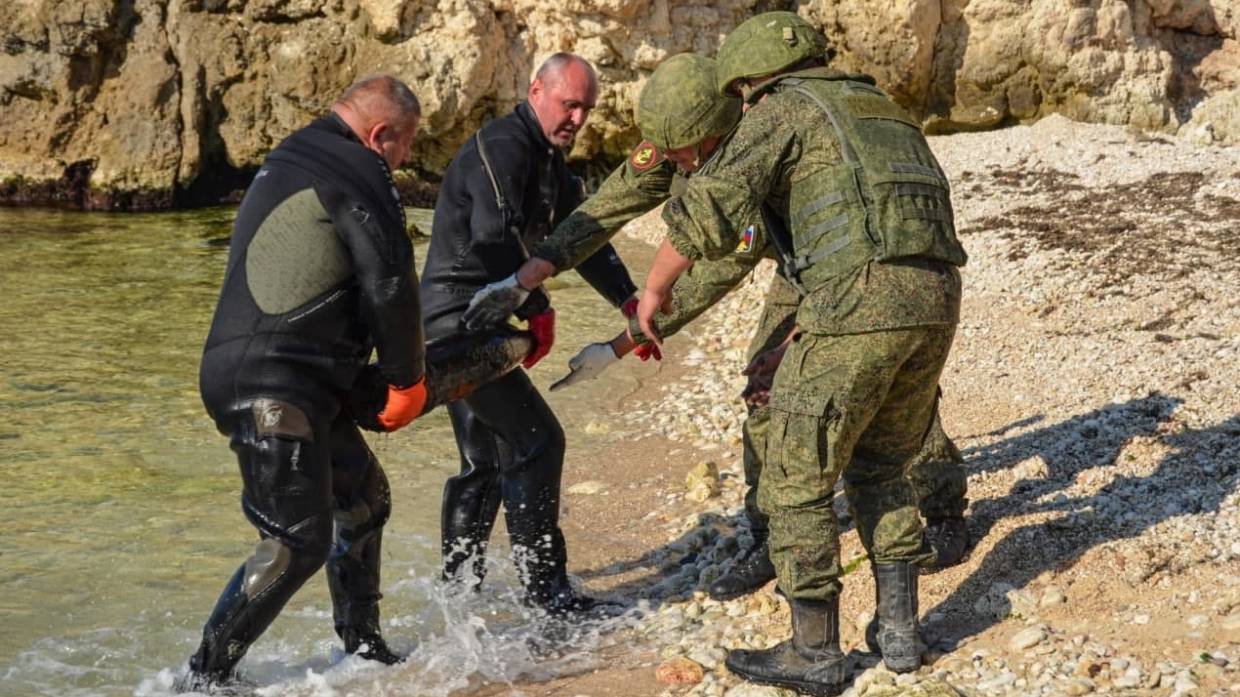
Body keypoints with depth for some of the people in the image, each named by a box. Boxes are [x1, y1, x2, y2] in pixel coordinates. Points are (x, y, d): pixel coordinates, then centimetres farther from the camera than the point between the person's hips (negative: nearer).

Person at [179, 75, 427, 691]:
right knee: (298, 541, -10)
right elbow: (390, 285, -14)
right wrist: (407, 380, -2)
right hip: (271, 388, -11)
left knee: (363, 496, 20)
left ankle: (363, 648, 28)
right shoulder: (356, 174, -10)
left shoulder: (288, 162, 21)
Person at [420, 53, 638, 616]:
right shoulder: (502, 147, -16)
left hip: (474, 326, 10)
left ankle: (458, 590, 24)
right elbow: (495, 238, -28)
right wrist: (538, 308, -18)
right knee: (535, 441, -9)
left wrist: (632, 303, 5)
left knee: (485, 460, 15)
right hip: (461, 321, -10)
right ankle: (544, 589, -4)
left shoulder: (548, 161, 16)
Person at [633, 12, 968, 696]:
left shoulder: (785, 108, 6)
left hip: (856, 301, -8)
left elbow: (709, 205, -7)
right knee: (880, 468, 25)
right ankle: (899, 630, 25)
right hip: (936, 299, 8)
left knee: (797, 479, 6)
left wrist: (654, 289, 7)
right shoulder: (883, 108, 29)